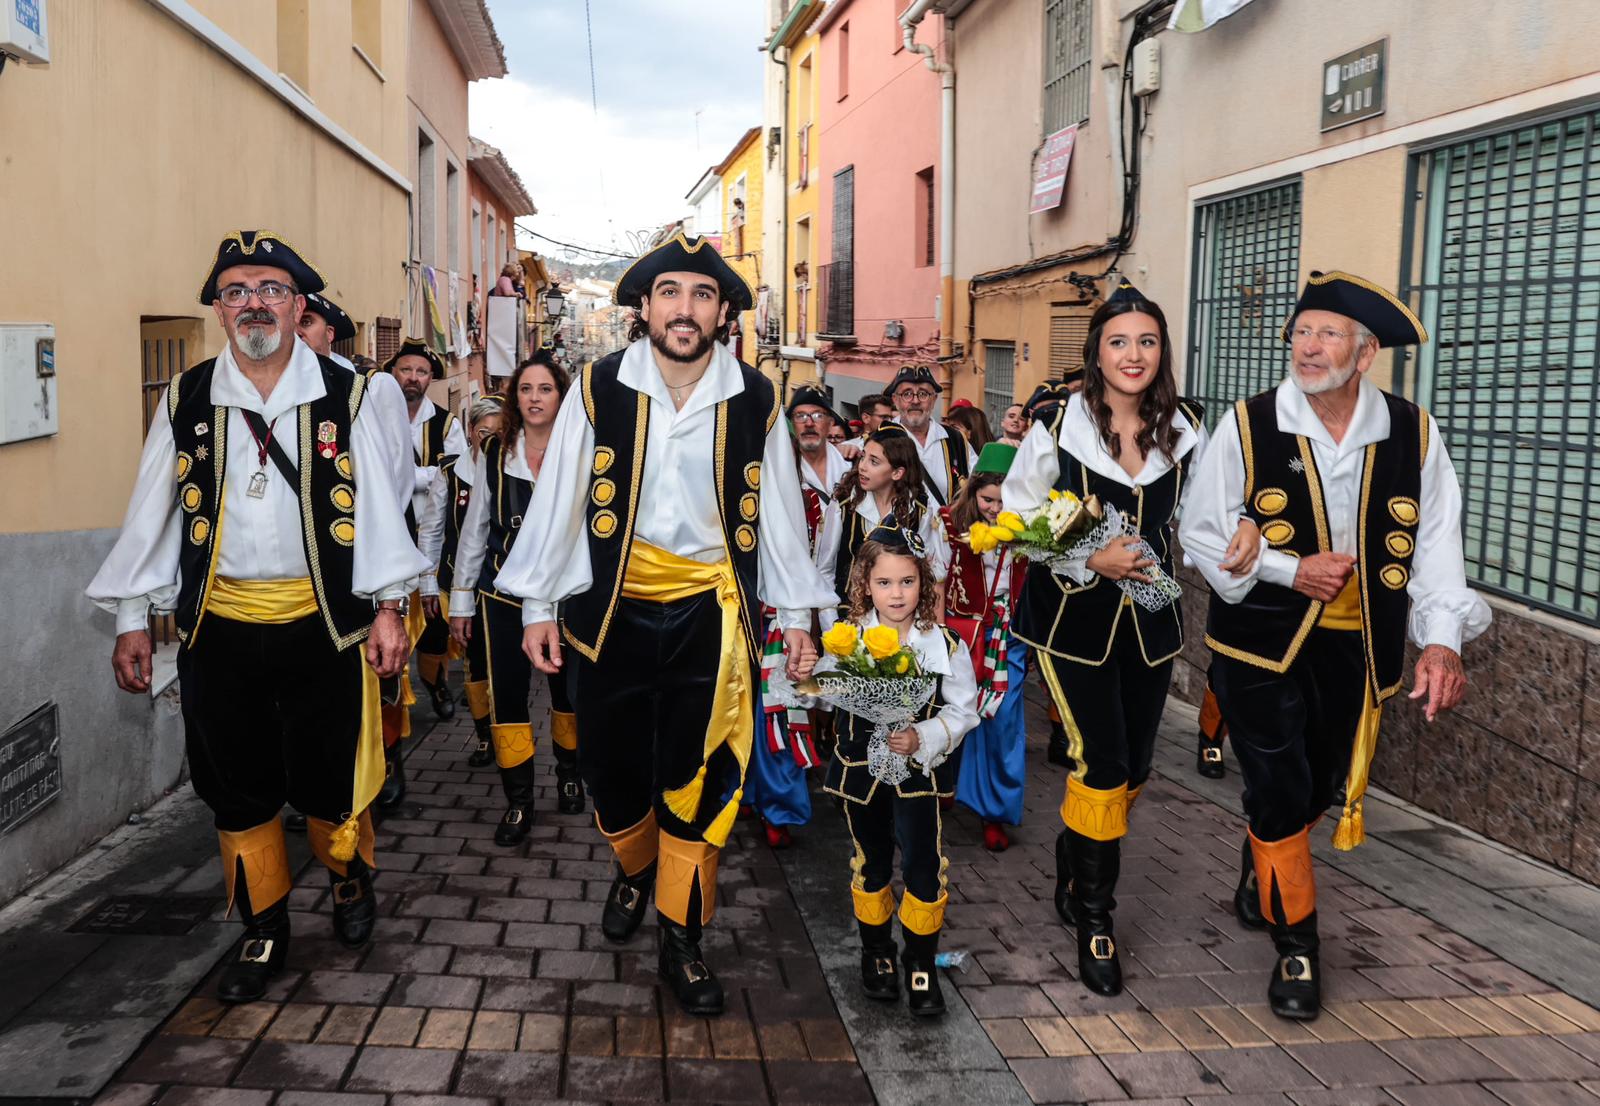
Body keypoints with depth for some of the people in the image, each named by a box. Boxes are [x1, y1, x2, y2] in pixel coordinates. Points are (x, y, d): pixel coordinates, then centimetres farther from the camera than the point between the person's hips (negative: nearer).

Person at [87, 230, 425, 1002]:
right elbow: (151, 514, 6)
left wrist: (388, 607, -3)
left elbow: (376, 504, -1)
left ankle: (351, 883, 37)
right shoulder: (186, 401, 2)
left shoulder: (342, 395, -2)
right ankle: (263, 931, 29)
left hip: (322, 622, -2)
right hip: (218, 627, 2)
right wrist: (132, 619, 5)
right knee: (237, 789, 11)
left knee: (328, 780, 7)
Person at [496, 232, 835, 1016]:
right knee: (611, 763, 12)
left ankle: (681, 942, 21)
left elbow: (778, 508, 5)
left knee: (696, 781, 5)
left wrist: (796, 613, 7)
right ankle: (633, 872, 44)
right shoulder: (598, 388, -6)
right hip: (611, 611, 0)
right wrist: (538, 605, 1)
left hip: (710, 614, 0)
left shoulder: (754, 399, -3)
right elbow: (558, 497, 0)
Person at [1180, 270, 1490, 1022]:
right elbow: (1203, 534, -6)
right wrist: (1290, 569, -17)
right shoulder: (1248, 427, -10)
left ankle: (1258, 868, 51)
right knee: (1279, 794, -1)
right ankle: (1295, 946, 19)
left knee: (1321, 788, 19)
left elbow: (1436, 545, -4)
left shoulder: (1414, 435, -4)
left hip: (1359, 644, 3)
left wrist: (1442, 638, -15)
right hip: (1261, 638, -3)